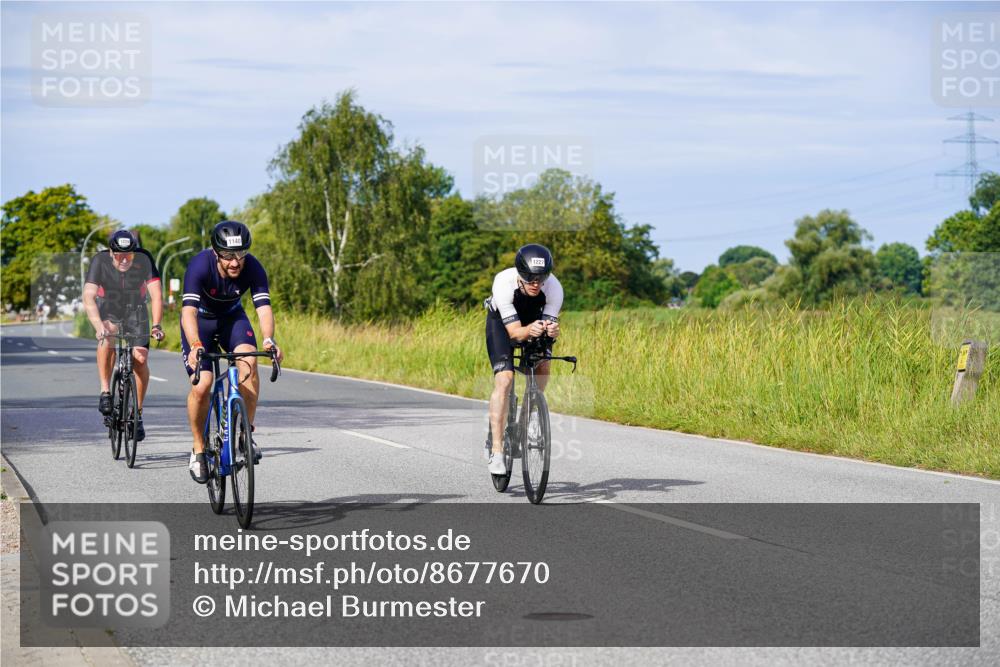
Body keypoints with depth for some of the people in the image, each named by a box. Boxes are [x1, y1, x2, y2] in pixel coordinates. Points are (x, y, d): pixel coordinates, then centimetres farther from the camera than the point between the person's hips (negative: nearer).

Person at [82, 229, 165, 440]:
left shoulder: (144, 260, -25)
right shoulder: (100, 261, -27)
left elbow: (156, 295, -30)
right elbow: (89, 297, -36)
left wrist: (156, 325, -44)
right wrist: (99, 326, -51)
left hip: (136, 311, 1)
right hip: (108, 310, -1)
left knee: (140, 360, -14)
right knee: (108, 337, -34)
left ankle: (138, 413, 3)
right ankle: (105, 391, -21)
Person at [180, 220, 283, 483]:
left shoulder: (253, 268, -26)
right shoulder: (200, 265, -33)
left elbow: (264, 307, -34)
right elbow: (188, 310, -43)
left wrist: (269, 339, -54)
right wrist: (195, 346, -59)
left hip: (232, 317, 2)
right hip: (201, 320, -2)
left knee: (249, 360, -28)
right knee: (202, 386, -17)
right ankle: (199, 450, 4)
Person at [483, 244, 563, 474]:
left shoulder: (554, 288, -32)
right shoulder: (504, 283, -38)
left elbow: (550, 323, -32)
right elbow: (514, 332, -38)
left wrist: (551, 330, -55)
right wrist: (529, 330, -59)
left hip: (535, 319, 4)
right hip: (502, 321, -4)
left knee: (542, 367, -14)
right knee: (504, 380, -19)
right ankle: (496, 450, -21)